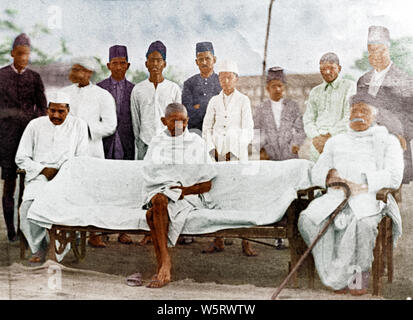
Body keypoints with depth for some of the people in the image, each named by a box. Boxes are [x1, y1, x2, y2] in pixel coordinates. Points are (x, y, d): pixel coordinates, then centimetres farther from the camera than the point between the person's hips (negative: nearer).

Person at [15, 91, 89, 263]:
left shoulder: (78, 125, 11)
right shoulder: (35, 125, 11)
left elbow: (82, 159, 9)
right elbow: (21, 158, 10)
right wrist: (43, 170, -5)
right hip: (39, 176, 1)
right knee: (28, 206, -29)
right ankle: (38, 248, -8)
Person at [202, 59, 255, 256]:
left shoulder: (243, 100, 3)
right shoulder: (214, 101, 11)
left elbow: (247, 130, 0)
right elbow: (207, 128, 12)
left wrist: (234, 153, -7)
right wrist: (213, 150, 0)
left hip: (237, 152, -3)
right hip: (218, 153, 3)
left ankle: (245, 243, -5)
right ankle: (218, 241, 5)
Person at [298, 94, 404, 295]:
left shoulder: (388, 141, 16)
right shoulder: (335, 142, 27)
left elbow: (393, 177, 0)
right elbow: (316, 173, 17)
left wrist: (361, 187, -13)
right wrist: (330, 175, -7)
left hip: (370, 197, -3)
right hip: (335, 196, 4)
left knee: (364, 222, -39)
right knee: (308, 218, -28)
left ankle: (361, 272, -14)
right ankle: (338, 276, -19)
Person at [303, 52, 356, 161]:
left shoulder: (349, 86, 6)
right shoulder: (315, 92, 21)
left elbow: (349, 118, -4)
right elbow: (308, 119, 14)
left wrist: (329, 136, -10)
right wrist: (315, 137, -5)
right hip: (317, 145, 4)